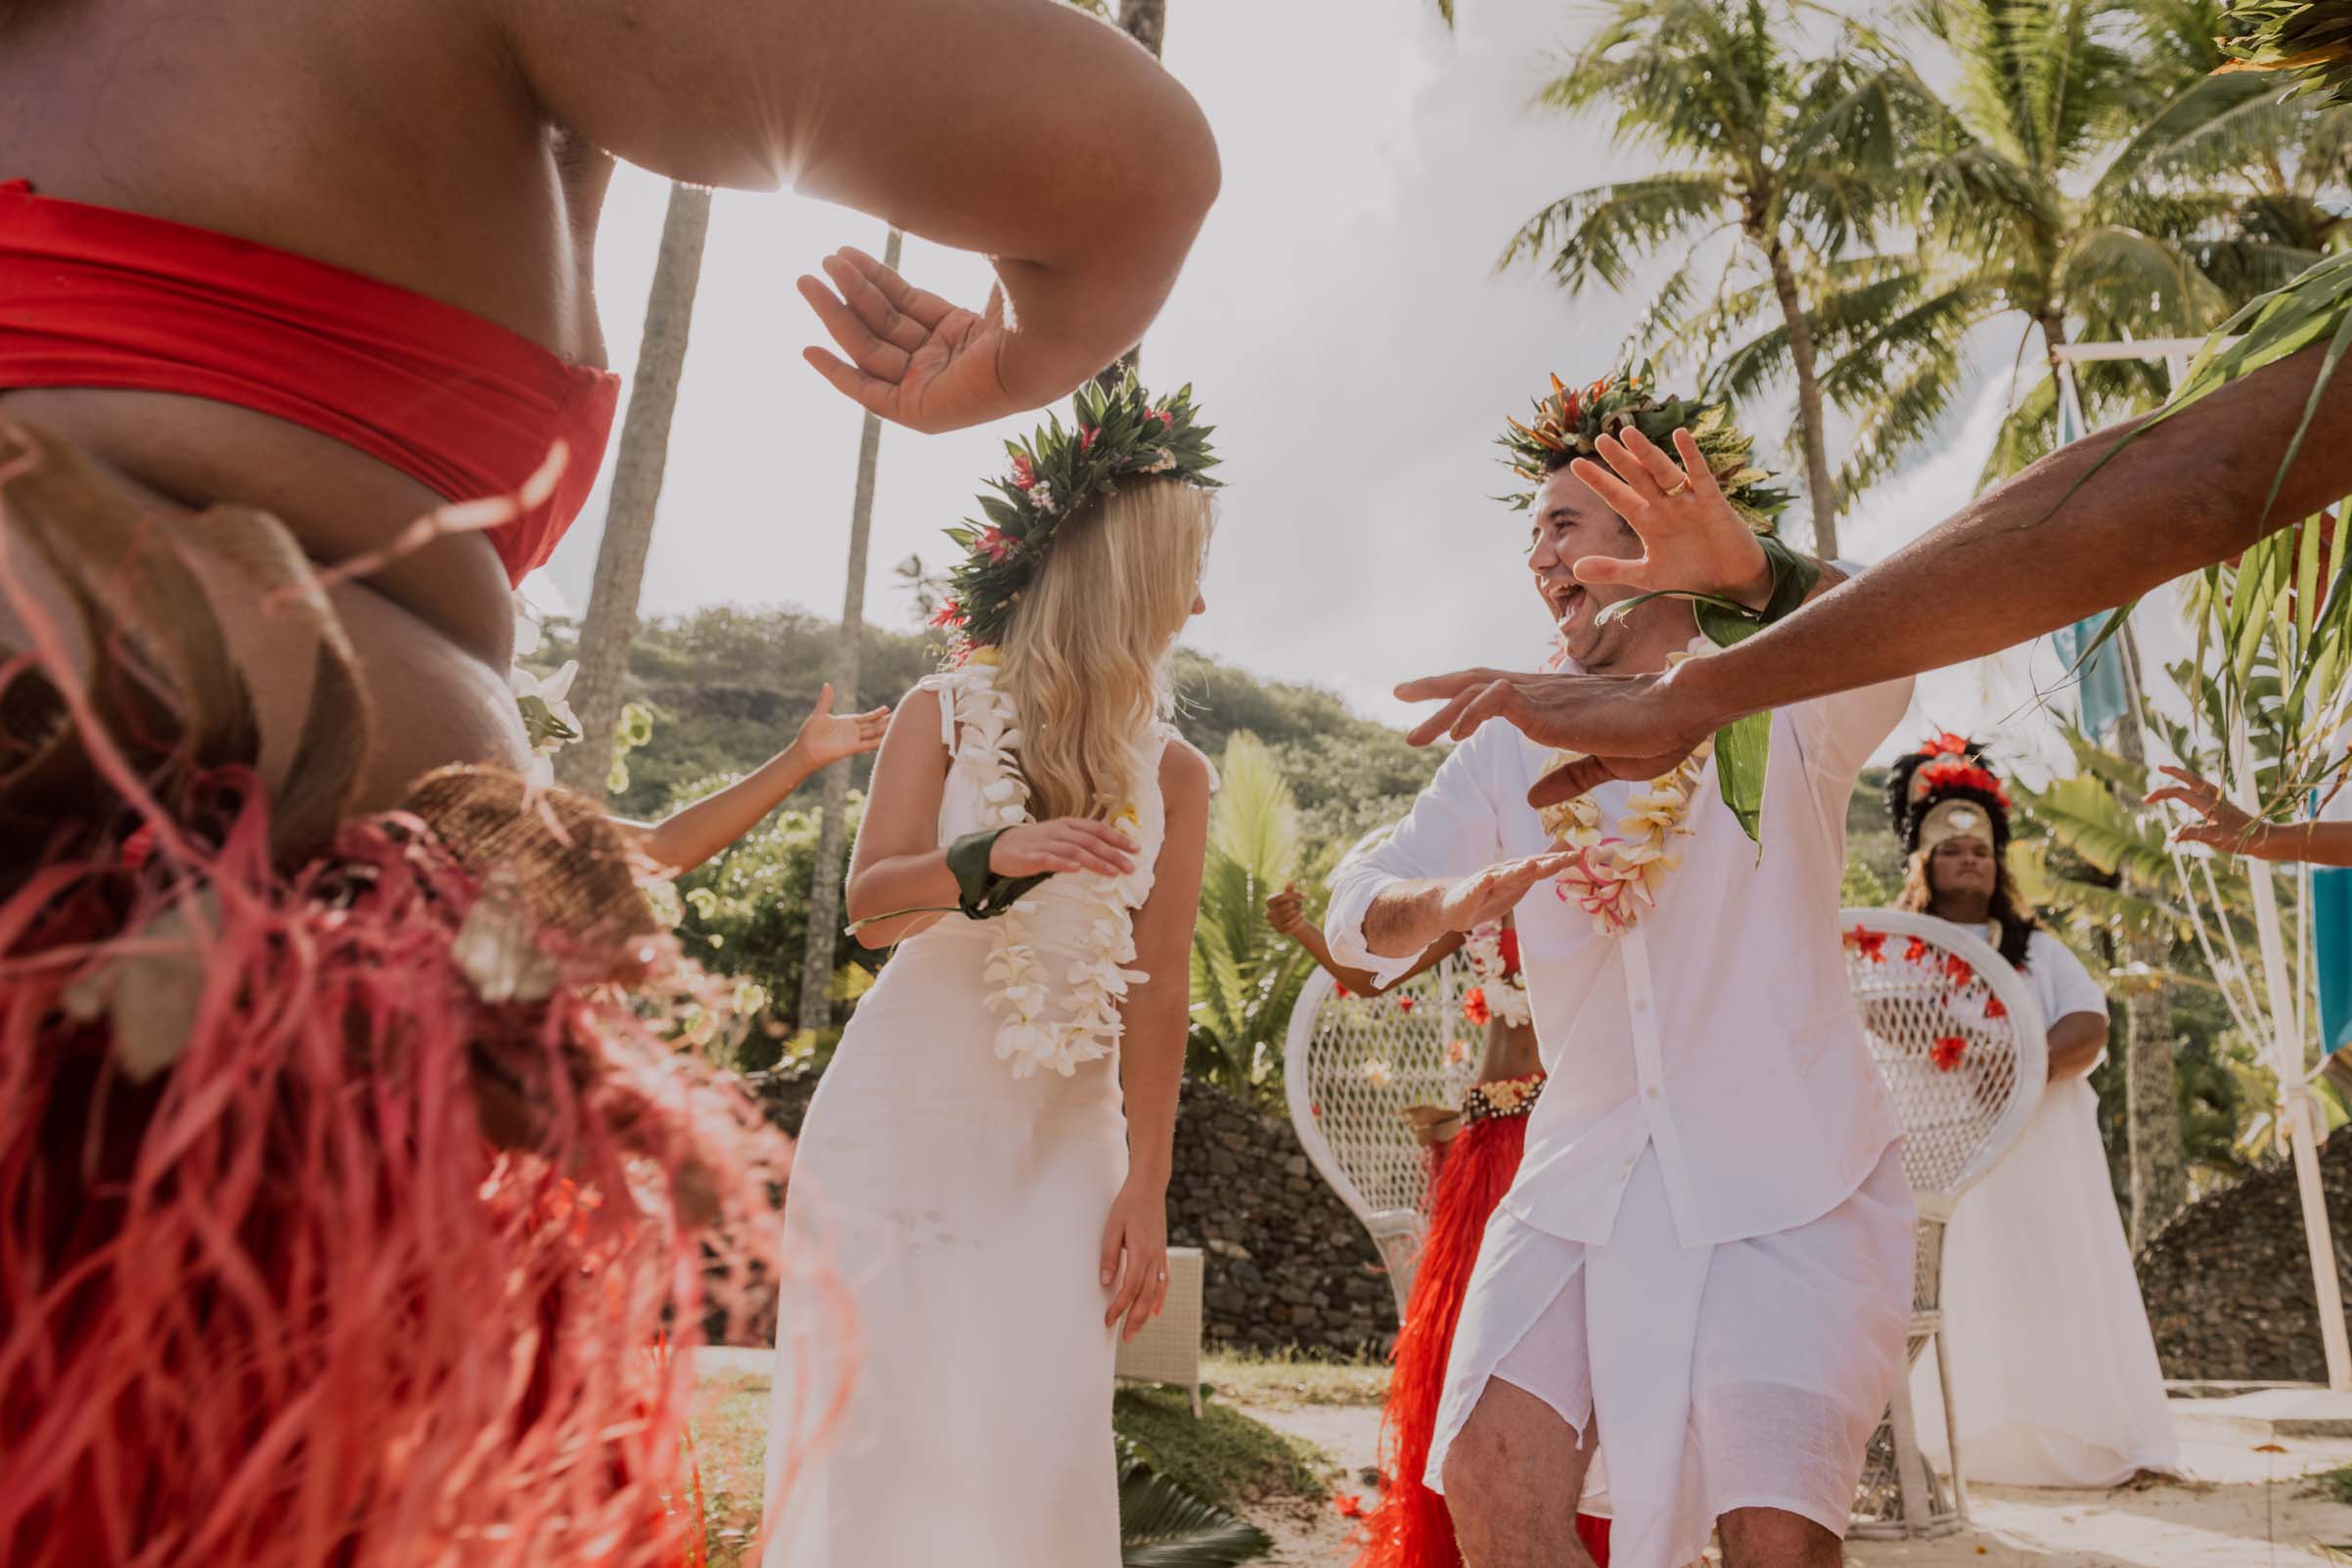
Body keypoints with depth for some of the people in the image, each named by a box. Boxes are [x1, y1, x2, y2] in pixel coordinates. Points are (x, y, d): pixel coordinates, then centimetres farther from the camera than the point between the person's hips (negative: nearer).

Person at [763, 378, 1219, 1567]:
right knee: (877, 1427, 3)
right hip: (906, 1111, -1)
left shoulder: (1174, 774, 2)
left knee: (1042, 1447, -2)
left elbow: (1158, 987, -1)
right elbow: (870, 909, -6)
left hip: (1060, 1139, 1)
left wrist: (1146, 1187, -6)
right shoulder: (945, 713, -1)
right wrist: (992, 858, -26)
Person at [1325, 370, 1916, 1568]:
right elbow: (1357, 914, 2)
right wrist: (1450, 902, -21)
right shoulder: (1515, 743, 8)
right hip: (1585, 1173, 4)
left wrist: (1751, 572, -48)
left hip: (1787, 1182, -3)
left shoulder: (1778, 690, -3)